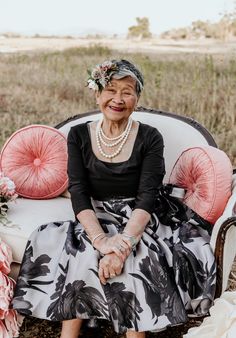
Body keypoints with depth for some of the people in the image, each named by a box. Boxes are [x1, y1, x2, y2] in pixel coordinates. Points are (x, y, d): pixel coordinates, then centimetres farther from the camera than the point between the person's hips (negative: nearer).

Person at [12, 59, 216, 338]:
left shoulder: (149, 138, -6)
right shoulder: (79, 135, 0)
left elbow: (147, 197, -14)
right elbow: (78, 192, -9)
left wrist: (123, 242, -31)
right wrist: (101, 240, -26)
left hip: (138, 221, -1)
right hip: (95, 220, 2)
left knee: (137, 259, -31)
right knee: (83, 254, -29)